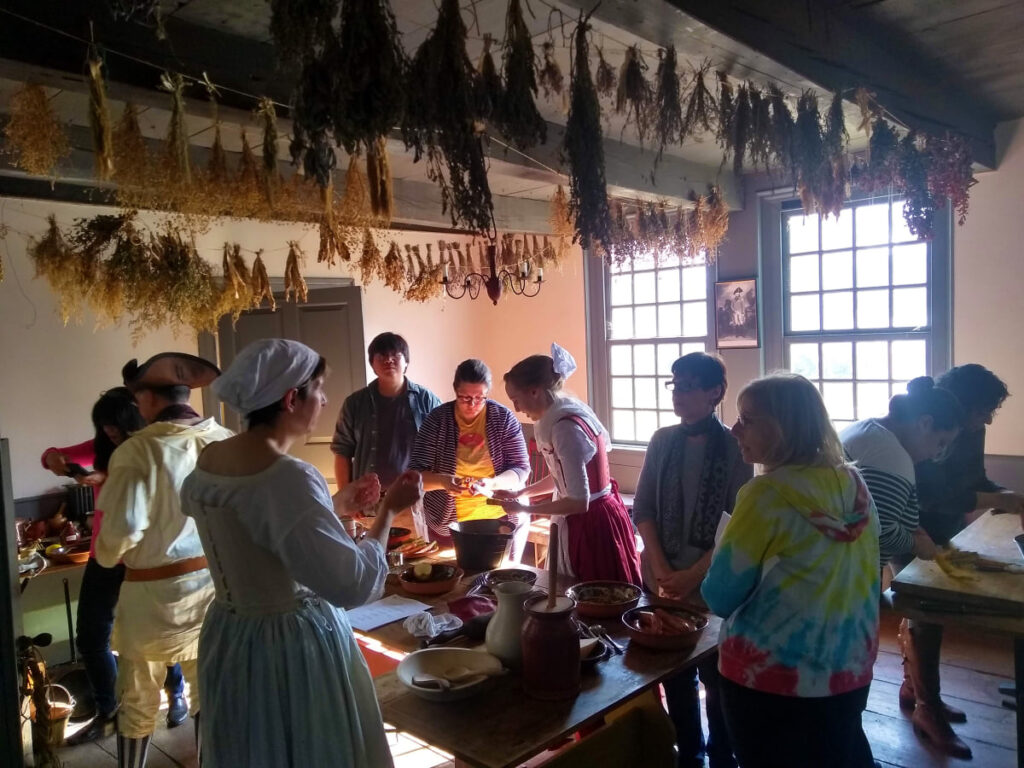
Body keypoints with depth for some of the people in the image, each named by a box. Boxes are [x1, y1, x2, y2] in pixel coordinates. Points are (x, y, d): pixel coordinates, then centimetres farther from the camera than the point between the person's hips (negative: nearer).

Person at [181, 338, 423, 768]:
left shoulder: (209, 459, 0)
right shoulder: (287, 477, -28)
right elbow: (353, 584, -27)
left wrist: (336, 506, 15)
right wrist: (389, 509, -16)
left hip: (229, 637, 8)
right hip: (291, 647, -8)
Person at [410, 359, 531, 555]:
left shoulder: (504, 418, -8)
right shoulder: (437, 419, -8)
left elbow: (521, 468, -7)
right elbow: (415, 474, -10)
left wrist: (491, 483, -26)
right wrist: (442, 481, -30)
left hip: (504, 518, 0)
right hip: (448, 522, 0)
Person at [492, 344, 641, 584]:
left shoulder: (566, 427, -24)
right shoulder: (569, 412, 5)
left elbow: (579, 502, -24)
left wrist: (524, 508, -14)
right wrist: (520, 492, 13)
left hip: (591, 526, -9)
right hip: (591, 520, 9)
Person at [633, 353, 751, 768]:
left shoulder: (734, 448, -9)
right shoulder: (662, 441, 1)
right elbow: (642, 509, 2)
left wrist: (695, 574, -14)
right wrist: (661, 570, -8)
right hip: (662, 582, 4)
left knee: (716, 676, 8)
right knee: (673, 673, 14)